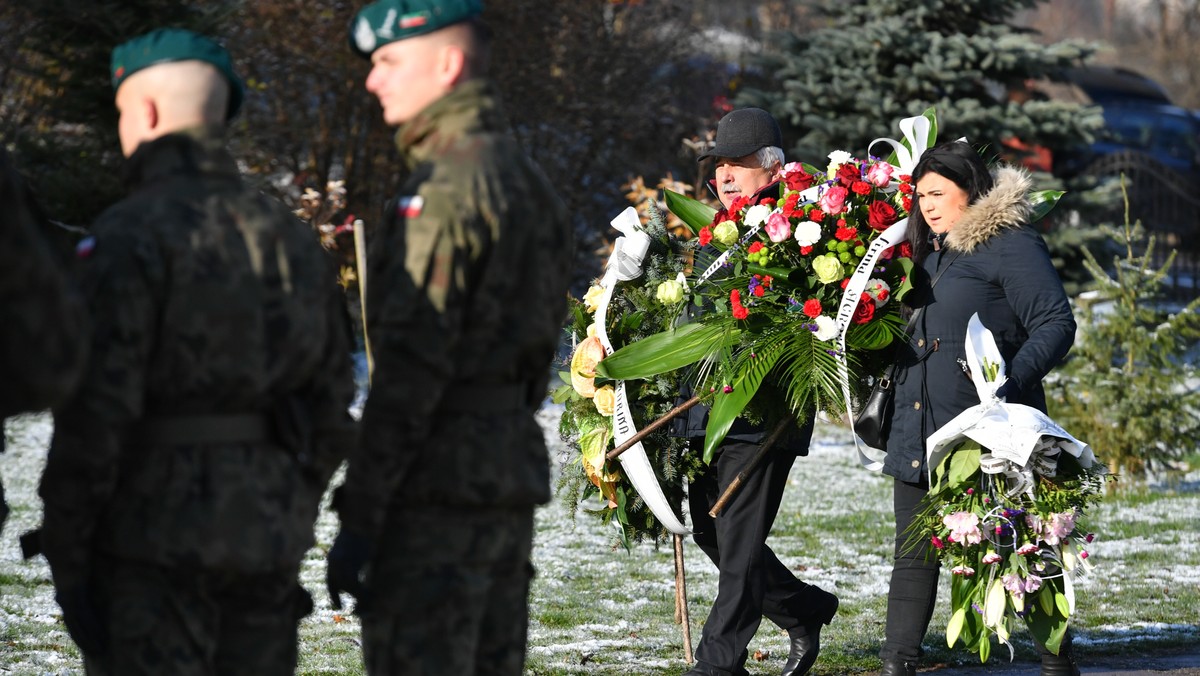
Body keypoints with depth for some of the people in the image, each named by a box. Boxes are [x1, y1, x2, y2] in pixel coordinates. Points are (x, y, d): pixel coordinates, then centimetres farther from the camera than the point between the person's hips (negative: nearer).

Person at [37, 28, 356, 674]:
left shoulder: (128, 237, -12)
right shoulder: (292, 238, 11)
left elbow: (95, 411, -16)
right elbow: (331, 410, 14)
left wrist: (63, 554, -11)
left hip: (153, 544, -6)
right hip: (266, 543, 6)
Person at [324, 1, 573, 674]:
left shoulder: (445, 189, -15)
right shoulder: (530, 183, 16)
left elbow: (409, 370, -19)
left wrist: (359, 516, -19)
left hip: (439, 485, -9)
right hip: (514, 473, 9)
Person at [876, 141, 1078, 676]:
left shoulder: (1010, 245, -8)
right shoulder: (930, 252, 16)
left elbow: (1056, 325, -14)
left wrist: (1009, 383, -24)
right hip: (920, 435, 7)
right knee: (914, 553, 4)